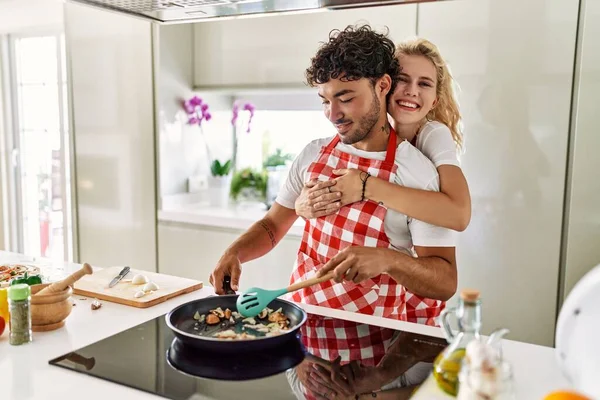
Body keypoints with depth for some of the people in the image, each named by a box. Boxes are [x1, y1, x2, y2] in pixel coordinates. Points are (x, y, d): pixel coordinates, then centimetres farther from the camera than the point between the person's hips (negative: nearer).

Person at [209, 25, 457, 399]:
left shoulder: (417, 172, -12)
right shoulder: (313, 155, 3)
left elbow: (446, 281, -13)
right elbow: (272, 226, 12)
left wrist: (387, 260, -31)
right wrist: (235, 252, -7)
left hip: (371, 341, -4)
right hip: (303, 326, 4)